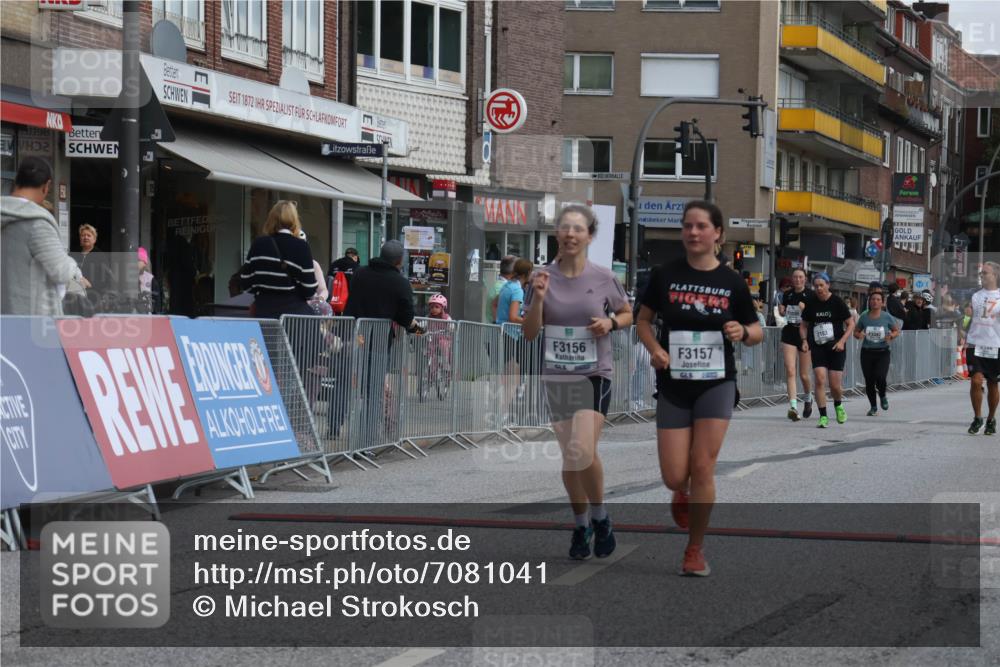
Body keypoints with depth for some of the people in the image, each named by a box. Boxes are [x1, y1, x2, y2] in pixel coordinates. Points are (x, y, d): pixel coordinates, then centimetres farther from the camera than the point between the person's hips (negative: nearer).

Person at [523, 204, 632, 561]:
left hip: (594, 375, -2)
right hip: (556, 378, 3)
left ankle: (599, 517, 4)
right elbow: (530, 333, 0)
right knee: (569, 458, 9)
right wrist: (538, 298, -16)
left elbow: (627, 314, 12)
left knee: (582, 451, -19)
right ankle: (581, 525, 28)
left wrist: (610, 323, -9)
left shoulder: (603, 278, -3)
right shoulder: (543, 277, 0)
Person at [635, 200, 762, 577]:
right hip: (673, 386, 0)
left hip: (716, 383, 0)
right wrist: (655, 348, -9)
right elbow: (643, 321, 10)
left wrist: (743, 332, -14)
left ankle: (696, 549, 10)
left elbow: (757, 331, 9)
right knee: (674, 477, -4)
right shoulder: (665, 275, -1)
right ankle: (682, 493, 36)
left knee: (703, 469, -7)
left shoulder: (732, 282, 0)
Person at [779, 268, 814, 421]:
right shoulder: (787, 294, 7)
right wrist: (781, 309, 0)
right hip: (789, 334, 2)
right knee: (790, 371, -13)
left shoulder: (811, 295, -4)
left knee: (804, 375, 6)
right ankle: (793, 406, -16)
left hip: (805, 334, -2)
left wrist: (806, 309, -22)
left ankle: (808, 399, 36)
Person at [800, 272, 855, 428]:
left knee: (835, 385, -1)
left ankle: (838, 405, 32)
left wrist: (842, 341, -13)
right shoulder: (811, 303, 3)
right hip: (817, 347, 2)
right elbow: (803, 325, 15)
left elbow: (851, 324, 0)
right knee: (820, 380, -14)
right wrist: (804, 340, -3)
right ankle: (823, 416, -7)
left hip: (836, 347, -2)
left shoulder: (837, 302, -4)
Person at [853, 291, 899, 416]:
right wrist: (859, 335, -13)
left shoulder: (887, 317, -3)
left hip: (882, 352, -2)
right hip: (867, 352, 2)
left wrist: (891, 336, -13)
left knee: (880, 377, -18)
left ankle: (883, 396, 16)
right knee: (869, 381, 1)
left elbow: (897, 330, 8)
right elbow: (856, 331, 10)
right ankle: (873, 407, 21)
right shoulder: (864, 316, 0)